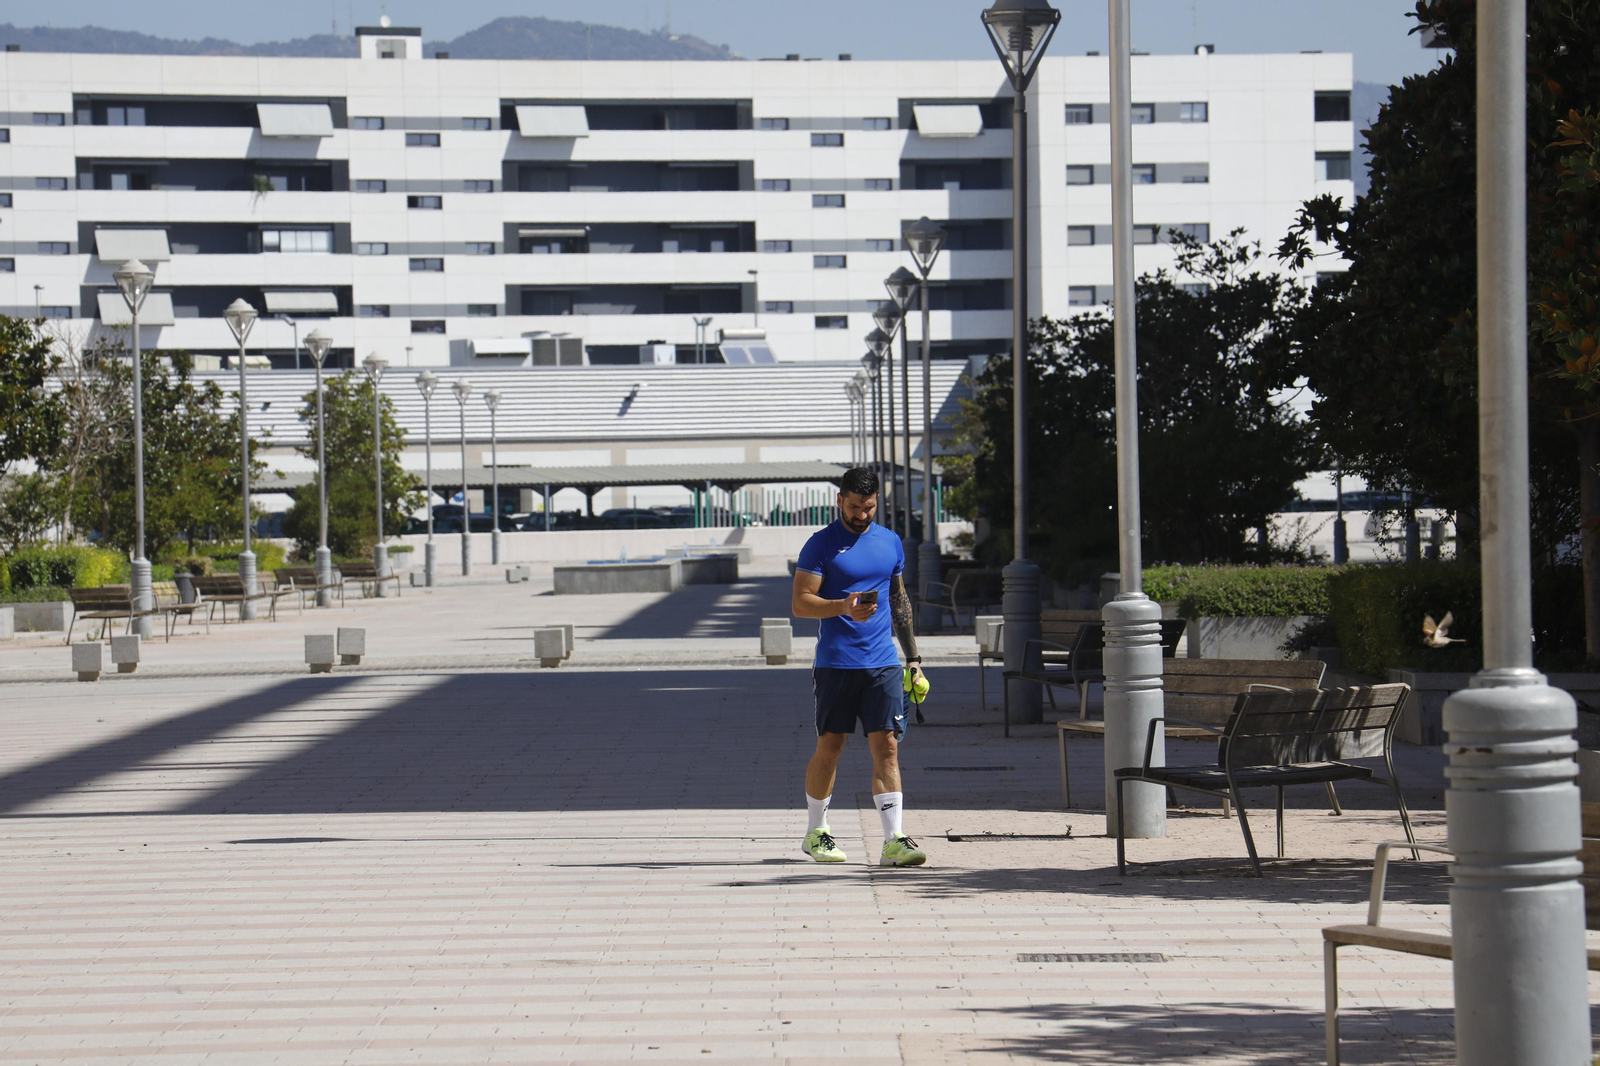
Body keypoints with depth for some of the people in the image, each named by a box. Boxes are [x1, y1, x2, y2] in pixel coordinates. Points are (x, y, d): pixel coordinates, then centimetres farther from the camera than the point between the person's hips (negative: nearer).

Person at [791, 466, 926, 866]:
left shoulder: (890, 543, 13)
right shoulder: (821, 544, -2)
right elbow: (801, 603, -7)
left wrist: (913, 657, 19)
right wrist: (844, 606, -23)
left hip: (883, 664, 3)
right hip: (834, 664, -3)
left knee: (886, 747, -5)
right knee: (829, 747, 4)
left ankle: (894, 841, -9)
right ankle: (815, 832, 21)